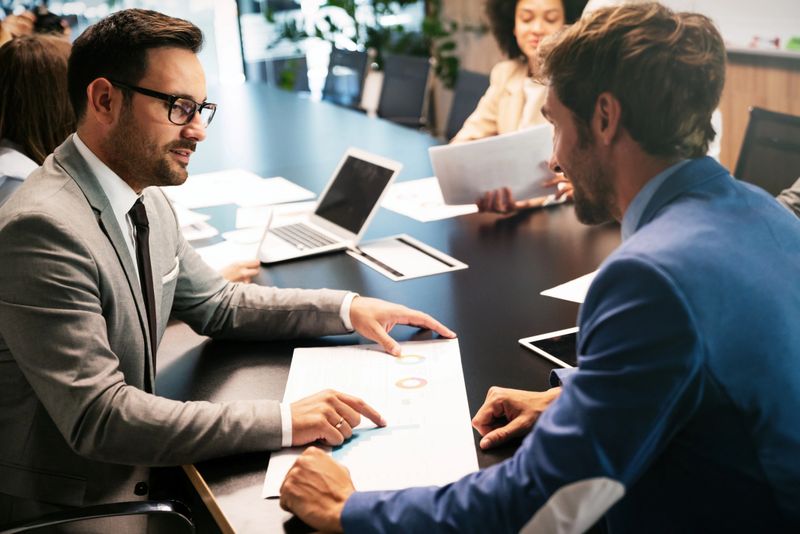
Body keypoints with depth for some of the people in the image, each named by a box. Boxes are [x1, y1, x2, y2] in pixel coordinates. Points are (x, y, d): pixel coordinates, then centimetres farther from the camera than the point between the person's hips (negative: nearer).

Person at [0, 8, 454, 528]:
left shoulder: (148, 201, 3)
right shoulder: (43, 230, -25)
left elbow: (218, 305, 14)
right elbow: (97, 416, -29)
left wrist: (347, 308, 3)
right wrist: (284, 421, -31)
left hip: (134, 471, 8)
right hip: (69, 504, -7)